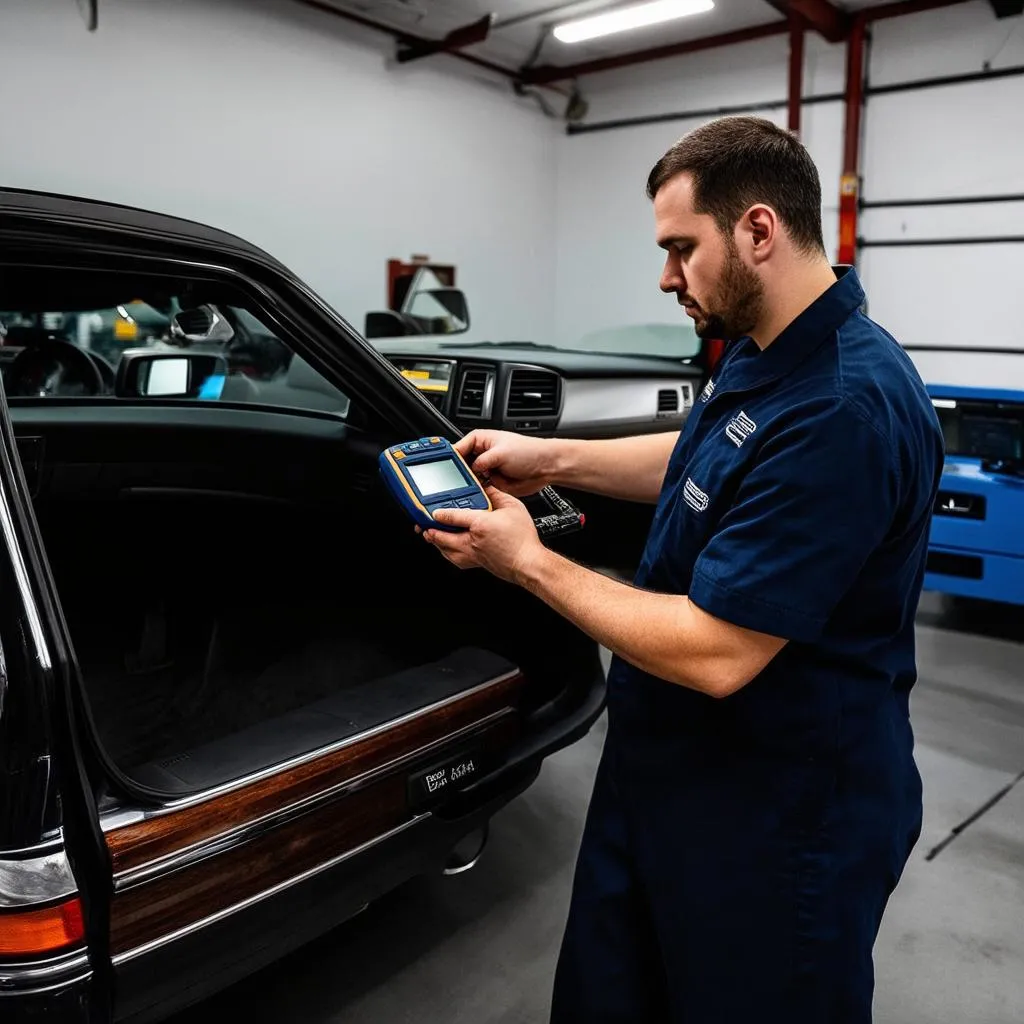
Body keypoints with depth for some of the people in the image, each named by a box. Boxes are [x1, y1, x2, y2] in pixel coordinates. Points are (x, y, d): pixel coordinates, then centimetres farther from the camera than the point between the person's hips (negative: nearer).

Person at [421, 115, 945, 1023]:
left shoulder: (842, 411, -30)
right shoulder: (760, 351, 1)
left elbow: (715, 655, -29)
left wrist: (529, 563, -17)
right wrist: (552, 459, 7)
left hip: (780, 821, -8)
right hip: (669, 770, 9)